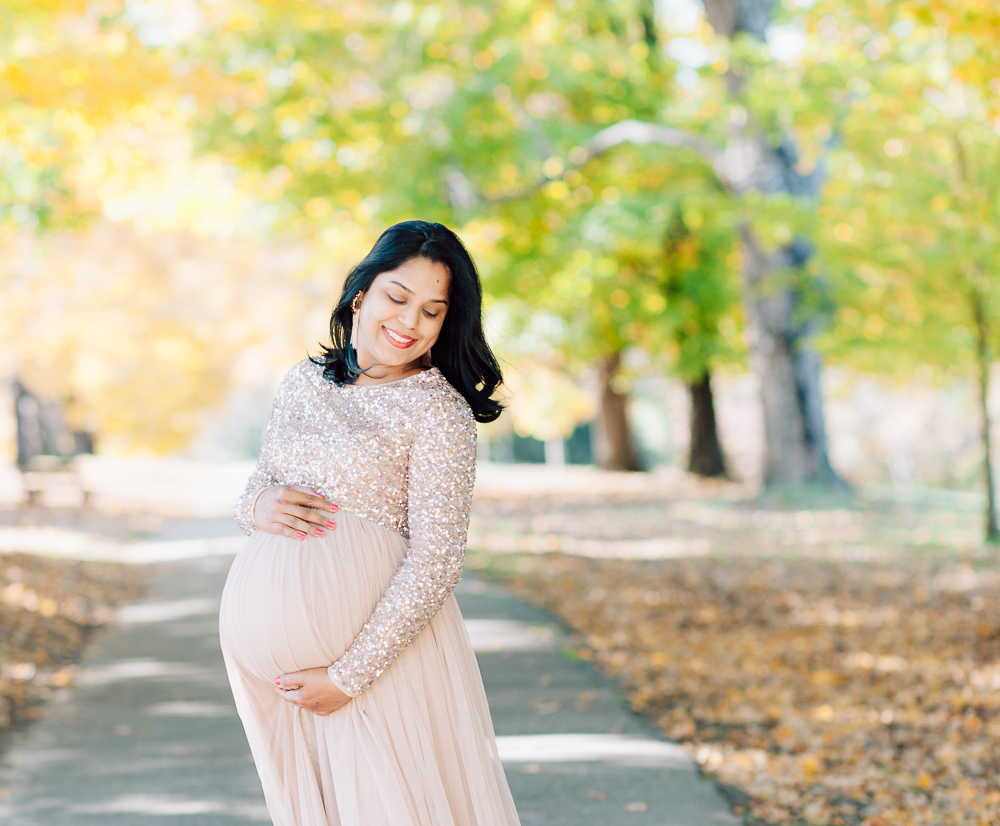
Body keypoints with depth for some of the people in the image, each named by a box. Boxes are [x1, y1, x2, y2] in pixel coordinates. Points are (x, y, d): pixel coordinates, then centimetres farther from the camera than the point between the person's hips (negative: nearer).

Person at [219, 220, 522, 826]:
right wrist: (258, 505, -7)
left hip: (376, 636, -5)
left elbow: (436, 559, -13)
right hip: (266, 642, 5)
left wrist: (348, 675, -16)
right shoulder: (306, 382, 10)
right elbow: (258, 485, 19)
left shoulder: (439, 409, -8)